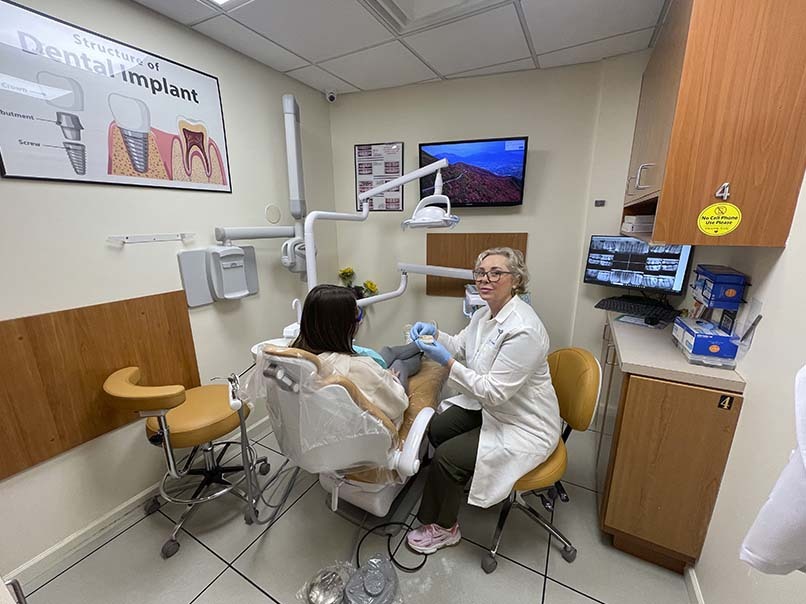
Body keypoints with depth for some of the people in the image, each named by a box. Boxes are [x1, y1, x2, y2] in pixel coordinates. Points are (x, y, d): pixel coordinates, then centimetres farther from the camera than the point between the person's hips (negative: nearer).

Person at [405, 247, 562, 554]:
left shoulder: (523, 331, -32)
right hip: (489, 406, 9)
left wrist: (447, 361, -30)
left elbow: (494, 392, -29)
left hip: (524, 427, -8)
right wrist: (434, 333, -10)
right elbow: (460, 345, 9)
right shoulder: (485, 313, -4)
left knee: (446, 457, -11)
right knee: (436, 429, 7)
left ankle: (443, 528, 19)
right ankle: (459, 486, 36)